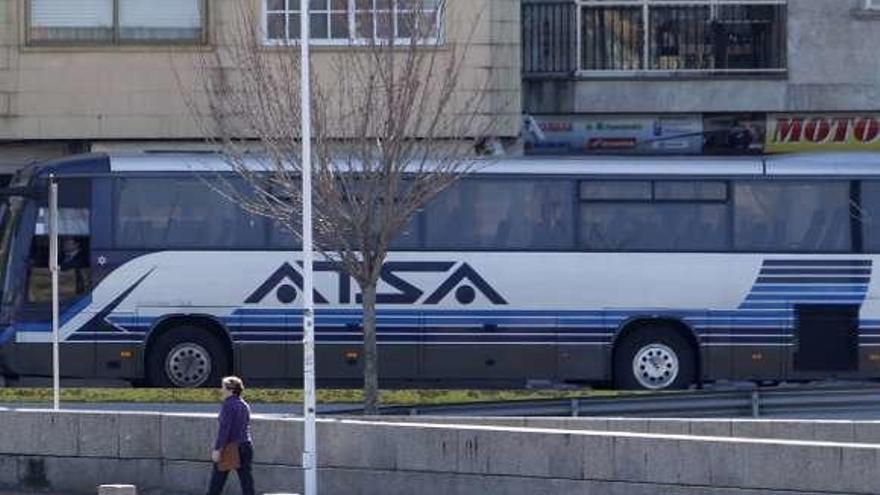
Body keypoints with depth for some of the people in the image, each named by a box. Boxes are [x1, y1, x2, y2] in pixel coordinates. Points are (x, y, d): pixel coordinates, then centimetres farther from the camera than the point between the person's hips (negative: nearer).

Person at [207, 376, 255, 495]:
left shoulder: (228, 405, -13)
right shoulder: (244, 406, 11)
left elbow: (224, 428, -19)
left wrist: (217, 449, -20)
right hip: (245, 445, 7)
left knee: (217, 481, 4)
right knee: (246, 480, 3)